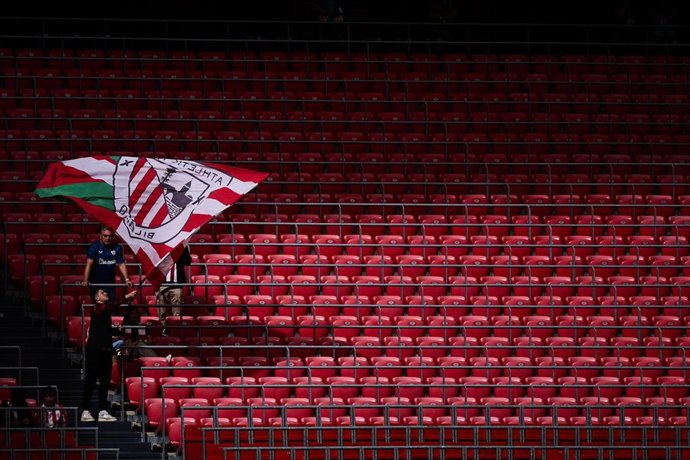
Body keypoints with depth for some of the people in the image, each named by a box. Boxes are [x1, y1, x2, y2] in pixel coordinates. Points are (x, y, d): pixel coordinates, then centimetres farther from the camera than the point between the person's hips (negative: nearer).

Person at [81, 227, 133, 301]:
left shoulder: (117, 248, -1)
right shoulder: (94, 247, -12)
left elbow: (121, 264, -3)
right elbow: (89, 264, -20)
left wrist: (126, 279, -16)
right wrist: (85, 281, -30)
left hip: (110, 283, 3)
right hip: (96, 283, -3)